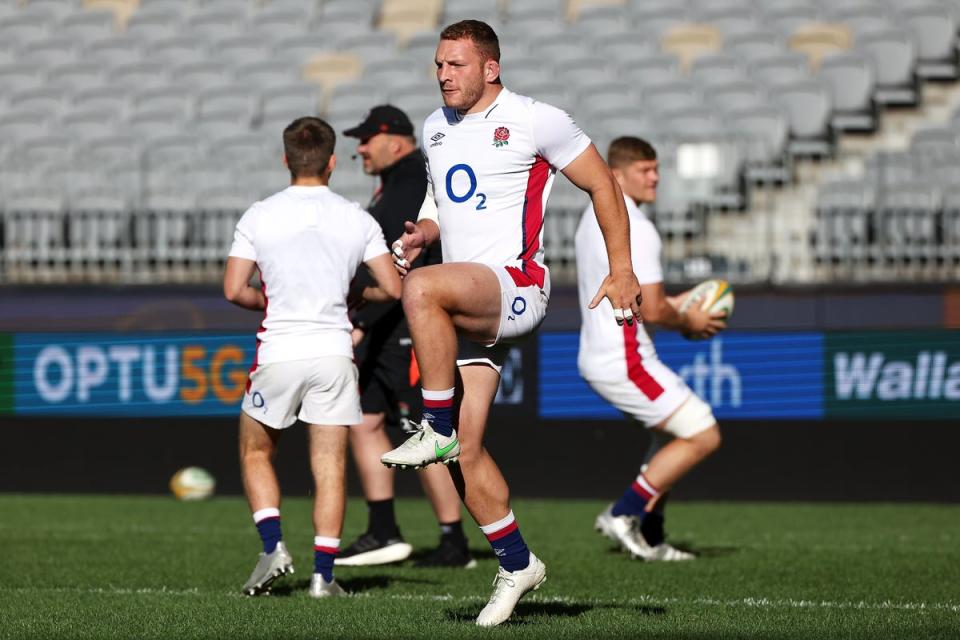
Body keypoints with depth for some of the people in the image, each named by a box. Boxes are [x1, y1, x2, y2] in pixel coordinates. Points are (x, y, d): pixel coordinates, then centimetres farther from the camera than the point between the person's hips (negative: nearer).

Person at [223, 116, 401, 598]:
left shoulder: (259, 217, -1)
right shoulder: (357, 220, 2)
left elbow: (234, 290, -5)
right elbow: (393, 288, 0)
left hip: (279, 353, -1)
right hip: (333, 353, 1)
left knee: (255, 453, 17)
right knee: (330, 466, 5)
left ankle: (273, 546, 1)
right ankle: (323, 573, 0)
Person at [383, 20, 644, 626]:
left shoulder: (535, 121, -6)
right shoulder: (436, 128, 15)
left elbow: (603, 185, 0)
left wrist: (622, 270, -3)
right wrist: (421, 234, 7)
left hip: (517, 286, -7)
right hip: (466, 306, 7)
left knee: (423, 288, -38)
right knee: (467, 451, 1)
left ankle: (439, 430, -27)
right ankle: (517, 564, 16)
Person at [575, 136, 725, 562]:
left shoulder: (594, 218, 14)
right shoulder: (635, 228, -17)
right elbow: (652, 311, -20)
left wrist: (672, 304, 18)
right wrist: (688, 323, 0)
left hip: (596, 355, 10)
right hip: (626, 361, -10)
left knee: (674, 436, 23)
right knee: (703, 435, -7)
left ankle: (648, 537, 17)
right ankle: (623, 513, -6)